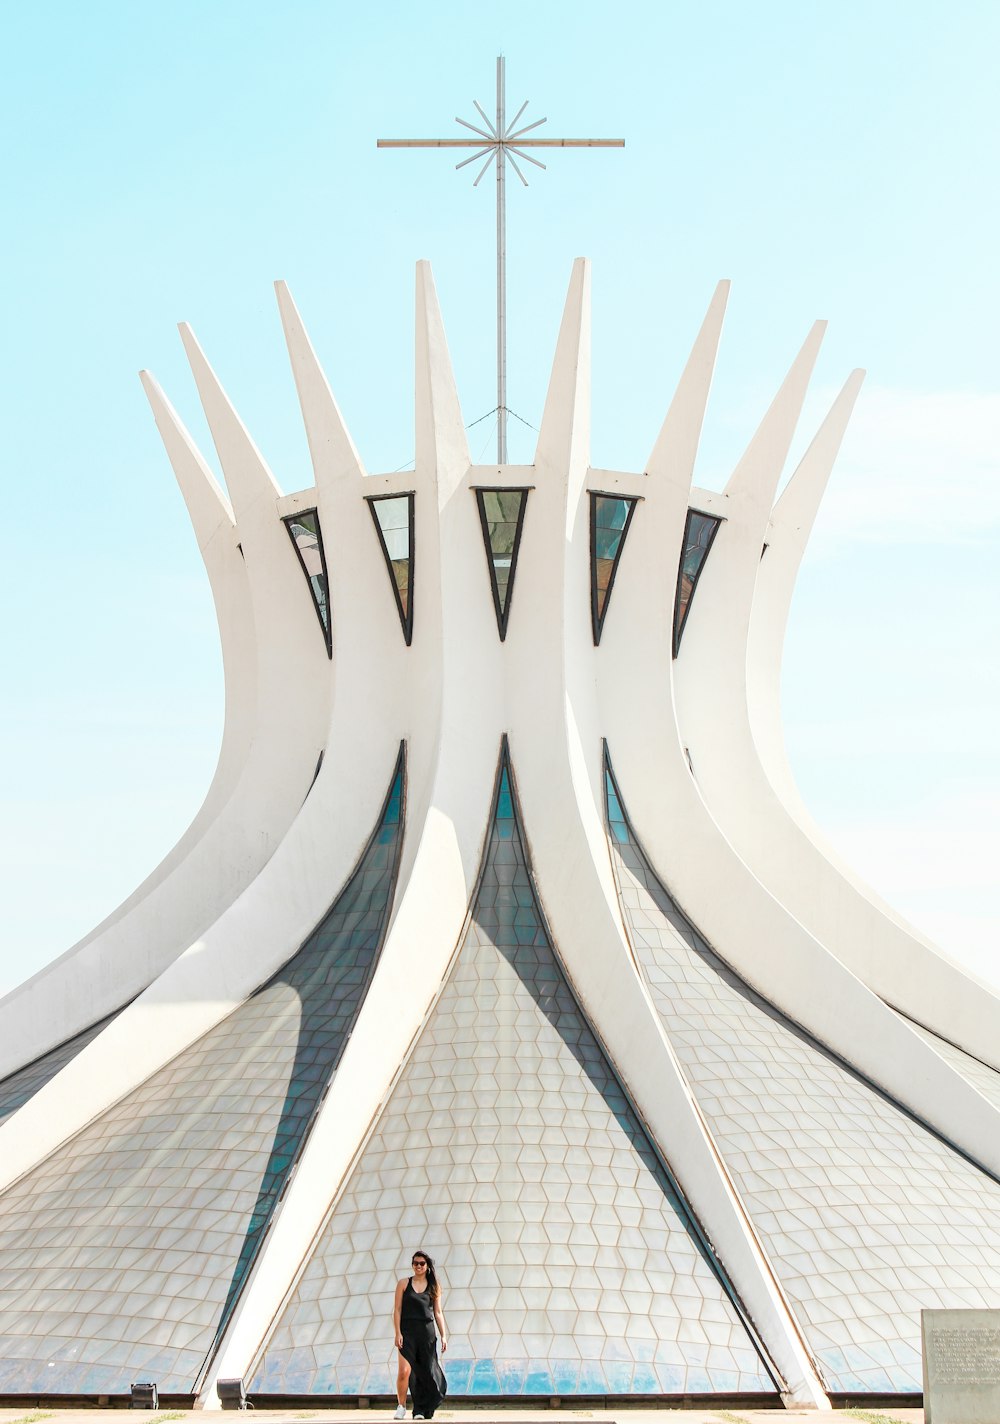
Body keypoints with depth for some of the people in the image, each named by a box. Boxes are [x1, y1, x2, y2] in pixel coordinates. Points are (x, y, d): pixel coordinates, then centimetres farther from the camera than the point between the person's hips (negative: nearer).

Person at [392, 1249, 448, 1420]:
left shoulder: (434, 1287, 11)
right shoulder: (403, 1284, 6)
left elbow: (438, 1313, 10)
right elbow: (397, 1310, 2)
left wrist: (443, 1336, 2)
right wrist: (397, 1333, -7)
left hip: (427, 1333, 2)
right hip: (408, 1332, -2)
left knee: (426, 1373, 2)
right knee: (405, 1371, -14)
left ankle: (420, 1410, 13)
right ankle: (401, 1407, 3)